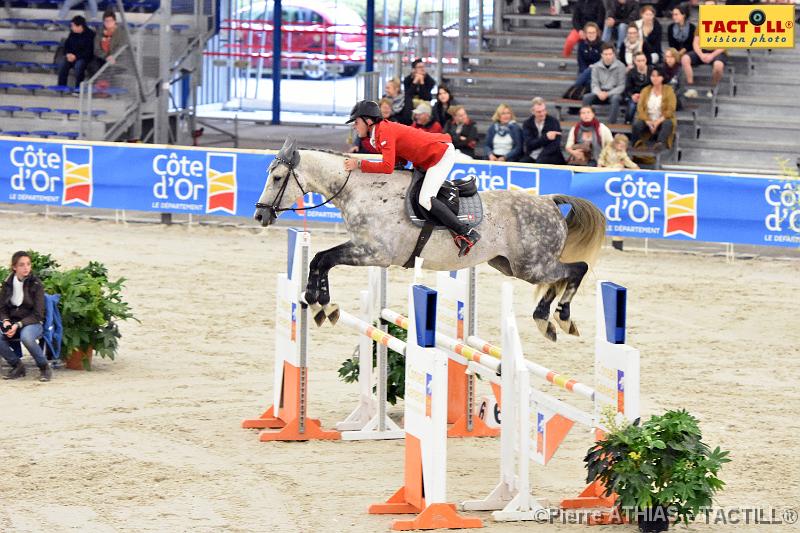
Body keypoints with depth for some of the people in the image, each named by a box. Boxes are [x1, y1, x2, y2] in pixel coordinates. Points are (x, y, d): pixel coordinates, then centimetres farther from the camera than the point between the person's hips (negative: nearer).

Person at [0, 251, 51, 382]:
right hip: (13, 323, 4)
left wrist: (18, 325, -21)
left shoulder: (36, 285, -6)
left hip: (32, 322, -4)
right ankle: (17, 366, -5)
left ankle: (45, 368, -18)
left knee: (26, 336, -40)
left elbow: (37, 314, -9)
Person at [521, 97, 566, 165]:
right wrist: (546, 137, -21)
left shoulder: (553, 121, -2)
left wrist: (540, 158, -20)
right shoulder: (527, 123, 5)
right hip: (532, 156, 2)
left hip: (550, 156, -2)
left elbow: (555, 146, -9)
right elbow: (529, 144, -6)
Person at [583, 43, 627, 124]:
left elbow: (621, 86, -8)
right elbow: (594, 84, 3)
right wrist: (599, 93, -21)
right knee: (586, 97, -25)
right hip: (600, 93, 3)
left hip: (614, 93, -3)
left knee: (615, 99, -38)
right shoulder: (596, 66, 1)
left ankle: (612, 123, -36)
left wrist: (607, 94, -19)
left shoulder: (620, 66, -8)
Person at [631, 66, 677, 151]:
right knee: (637, 124, -30)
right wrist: (648, 122, -18)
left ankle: (660, 144, -58)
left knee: (668, 124, -37)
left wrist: (658, 122, -21)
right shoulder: (645, 91, 8)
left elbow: (670, 110, -9)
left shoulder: (668, 90, 0)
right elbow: (640, 108, -1)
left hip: (663, 120, -2)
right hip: (648, 121, 2)